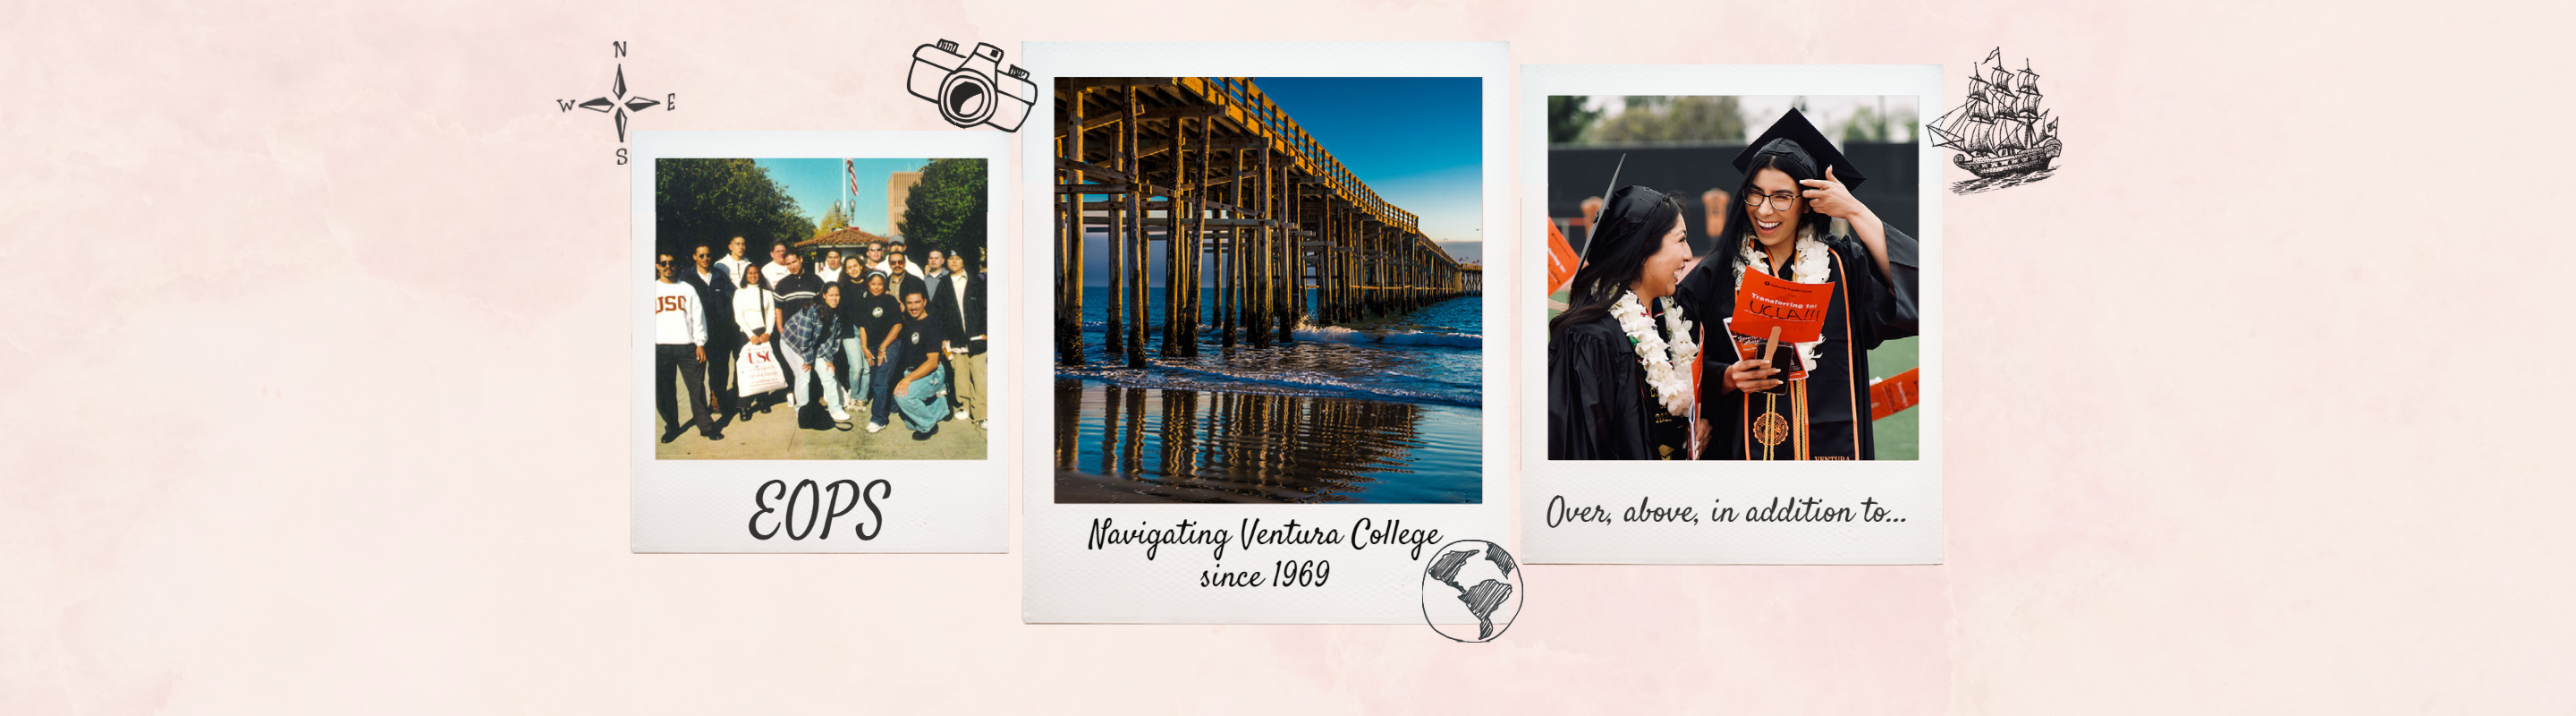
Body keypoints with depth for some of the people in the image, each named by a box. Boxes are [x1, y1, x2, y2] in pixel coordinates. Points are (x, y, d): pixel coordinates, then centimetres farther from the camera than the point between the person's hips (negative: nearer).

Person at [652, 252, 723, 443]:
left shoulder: (687, 289, 11)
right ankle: (672, 427, 17)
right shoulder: (653, 289, 10)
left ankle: (706, 426, 3)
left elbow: (698, 317, 10)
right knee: (663, 391, 3)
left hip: (687, 346, 0)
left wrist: (700, 343, 2)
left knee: (697, 387, -3)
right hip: (660, 348, 1)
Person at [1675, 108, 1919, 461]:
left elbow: (1914, 287, -19)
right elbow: (1691, 372, 3)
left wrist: (1855, 212, -16)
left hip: (1830, 443, 0)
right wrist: (1729, 378, -18)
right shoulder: (1717, 273, 1)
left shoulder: (1844, 266, 0)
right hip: (1743, 445, 0)